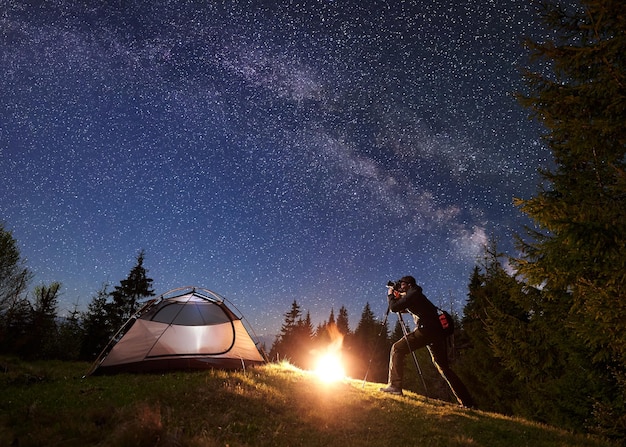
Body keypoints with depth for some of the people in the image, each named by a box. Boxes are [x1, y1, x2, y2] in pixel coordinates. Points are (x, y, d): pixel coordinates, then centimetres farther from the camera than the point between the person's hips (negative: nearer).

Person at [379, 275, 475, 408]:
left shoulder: (413, 294, -1)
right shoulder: (416, 295, 27)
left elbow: (394, 308, -8)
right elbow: (403, 308, 37)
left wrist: (391, 295, 9)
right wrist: (397, 297, 26)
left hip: (426, 329, -10)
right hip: (437, 332, 10)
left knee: (397, 348, -10)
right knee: (443, 366, 16)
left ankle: (395, 385, -17)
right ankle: (467, 401, 16)